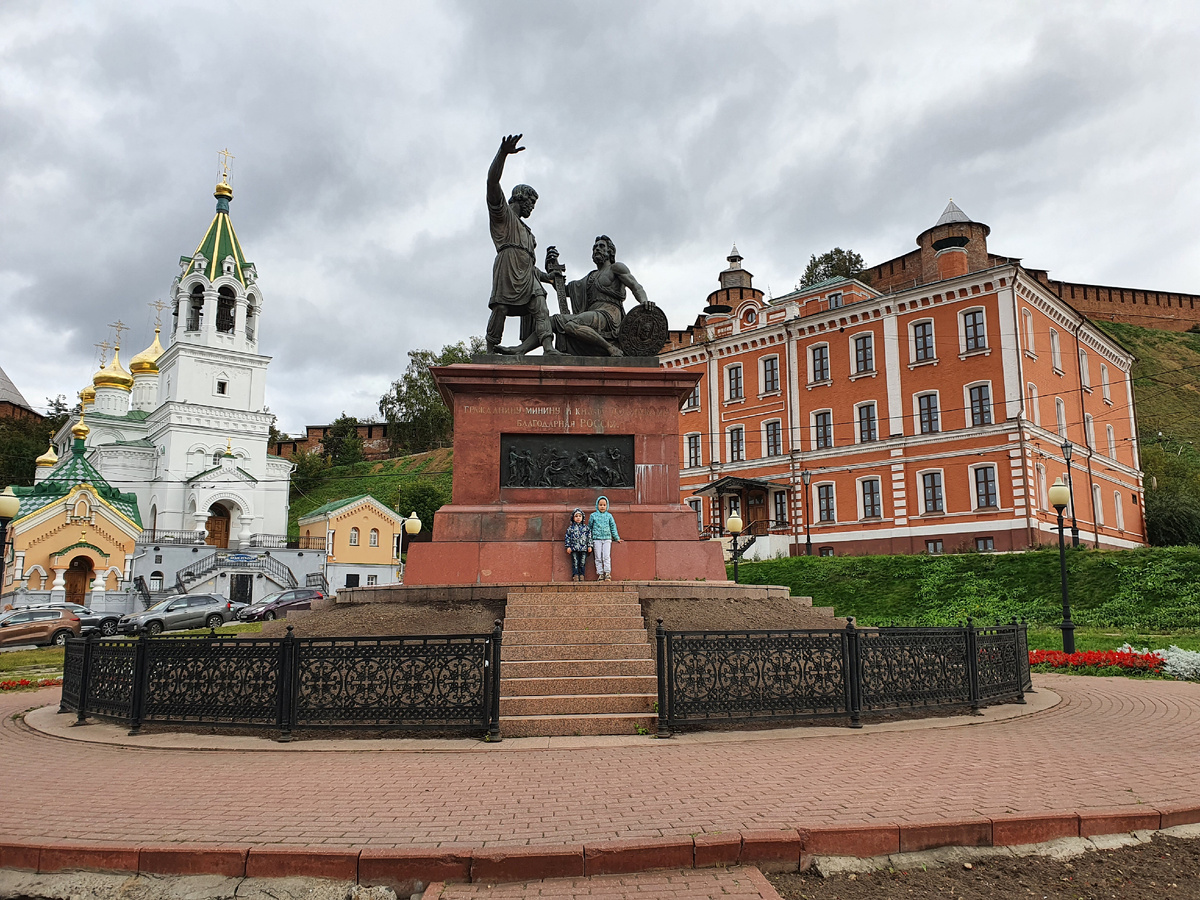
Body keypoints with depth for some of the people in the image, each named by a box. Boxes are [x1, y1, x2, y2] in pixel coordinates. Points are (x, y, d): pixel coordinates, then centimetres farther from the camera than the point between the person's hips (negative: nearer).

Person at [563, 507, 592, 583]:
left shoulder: (585, 527, 8)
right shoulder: (570, 528, 5)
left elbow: (589, 537, 10)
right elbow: (567, 537, 5)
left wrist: (589, 546, 5)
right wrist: (568, 546, -1)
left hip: (584, 548, 1)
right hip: (574, 548, -1)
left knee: (582, 563, 3)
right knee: (575, 563, -2)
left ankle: (581, 575, 10)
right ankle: (575, 575, 0)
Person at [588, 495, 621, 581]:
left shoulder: (609, 516, 7)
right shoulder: (593, 516, 5)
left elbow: (613, 527, 13)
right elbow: (589, 527, 12)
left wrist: (617, 538, 12)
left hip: (607, 538, 0)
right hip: (597, 539, 0)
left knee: (606, 556, -6)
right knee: (598, 557, 0)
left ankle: (607, 573, -3)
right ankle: (600, 574, 4)